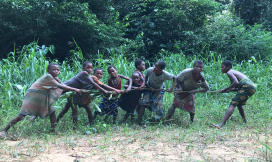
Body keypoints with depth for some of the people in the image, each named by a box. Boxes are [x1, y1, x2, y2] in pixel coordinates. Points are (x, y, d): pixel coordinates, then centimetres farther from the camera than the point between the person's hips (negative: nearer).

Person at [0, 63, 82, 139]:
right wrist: (75, 89, -21)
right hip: (32, 97, -9)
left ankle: (54, 130, 10)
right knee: (21, 115, -12)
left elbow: (59, 88, 6)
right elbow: (60, 86, -24)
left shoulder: (53, 78, 6)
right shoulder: (48, 76, -22)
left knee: (52, 111, 1)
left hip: (41, 99, 9)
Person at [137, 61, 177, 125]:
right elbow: (146, 76, -6)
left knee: (157, 105, -8)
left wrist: (171, 88, -23)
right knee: (144, 104, -12)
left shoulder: (165, 75, -33)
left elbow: (175, 78, -15)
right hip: (149, 88, 1)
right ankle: (138, 122, -9)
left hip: (159, 90, -1)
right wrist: (145, 84, -20)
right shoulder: (150, 70, -30)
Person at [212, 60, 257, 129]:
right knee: (239, 104, 29)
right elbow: (238, 87, 26)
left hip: (247, 86, -10)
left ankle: (221, 124, -25)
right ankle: (245, 121, 37)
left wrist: (225, 89, -11)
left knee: (233, 104, -14)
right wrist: (230, 90, 12)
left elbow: (236, 82, -19)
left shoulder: (229, 72, 0)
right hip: (253, 86, 10)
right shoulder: (235, 72, 28)